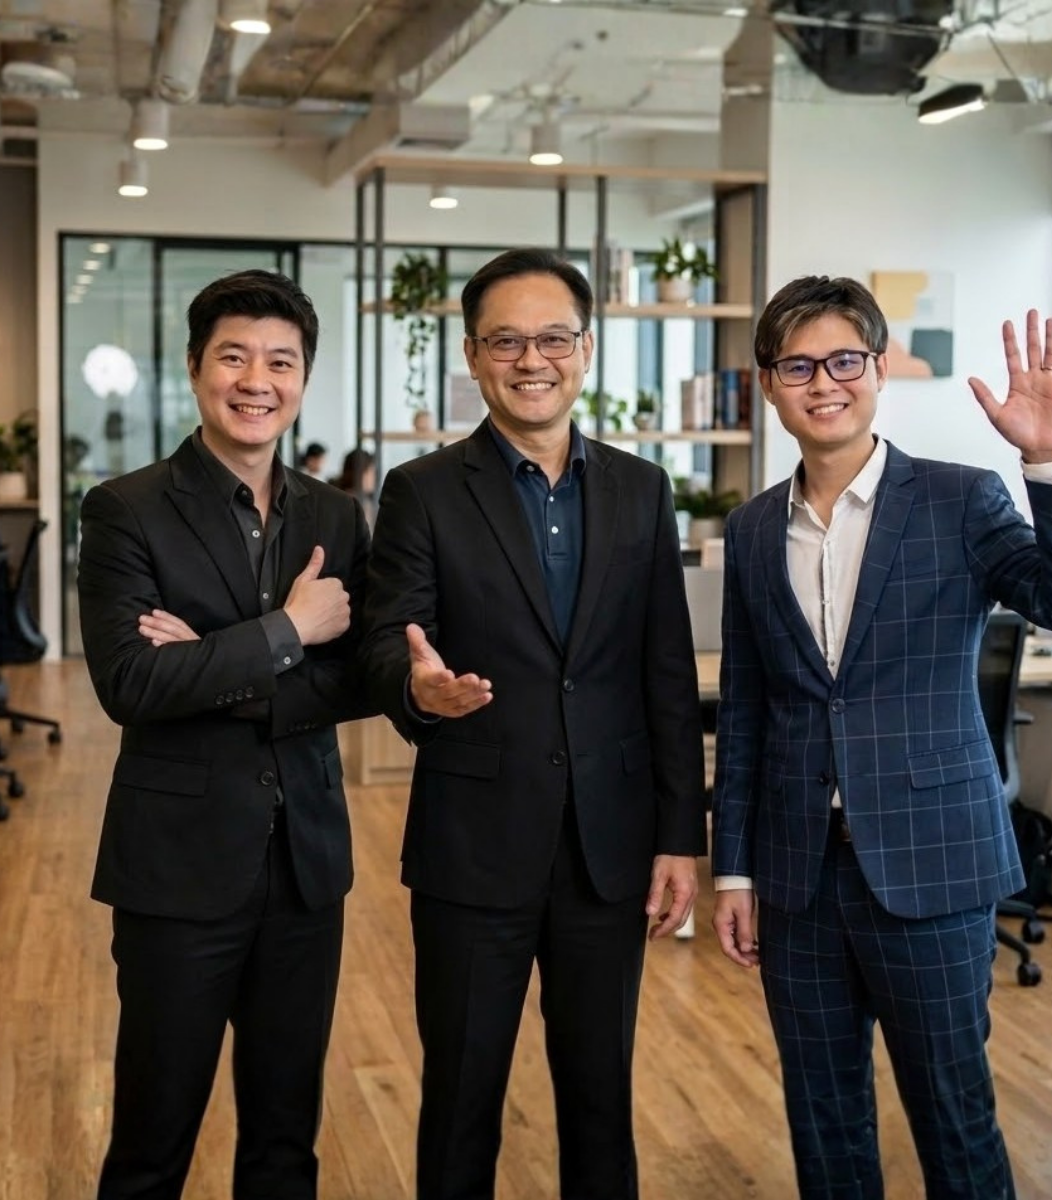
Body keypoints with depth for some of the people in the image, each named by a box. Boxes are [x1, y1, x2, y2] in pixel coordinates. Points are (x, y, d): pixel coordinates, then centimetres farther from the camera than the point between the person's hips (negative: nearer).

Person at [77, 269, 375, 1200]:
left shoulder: (336, 516, 6)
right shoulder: (127, 510, -7)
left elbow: (362, 679, -2)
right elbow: (130, 684, -18)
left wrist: (217, 668, -14)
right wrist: (284, 632, -17)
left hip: (307, 858, 4)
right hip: (181, 861, -4)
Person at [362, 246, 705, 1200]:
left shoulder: (642, 490, 5)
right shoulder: (423, 492, -3)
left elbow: (670, 678, 5)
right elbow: (388, 649, -10)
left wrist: (682, 835, 2)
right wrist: (420, 685, -33)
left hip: (610, 846, 3)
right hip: (473, 849, -2)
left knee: (602, 1094, 14)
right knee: (462, 1097, 11)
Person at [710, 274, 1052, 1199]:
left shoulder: (960, 501, -4)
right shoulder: (754, 531, 7)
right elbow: (743, 713, 10)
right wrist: (733, 870, 9)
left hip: (929, 865, -3)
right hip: (798, 872, 4)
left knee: (954, 1117, 8)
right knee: (822, 1121, 15)